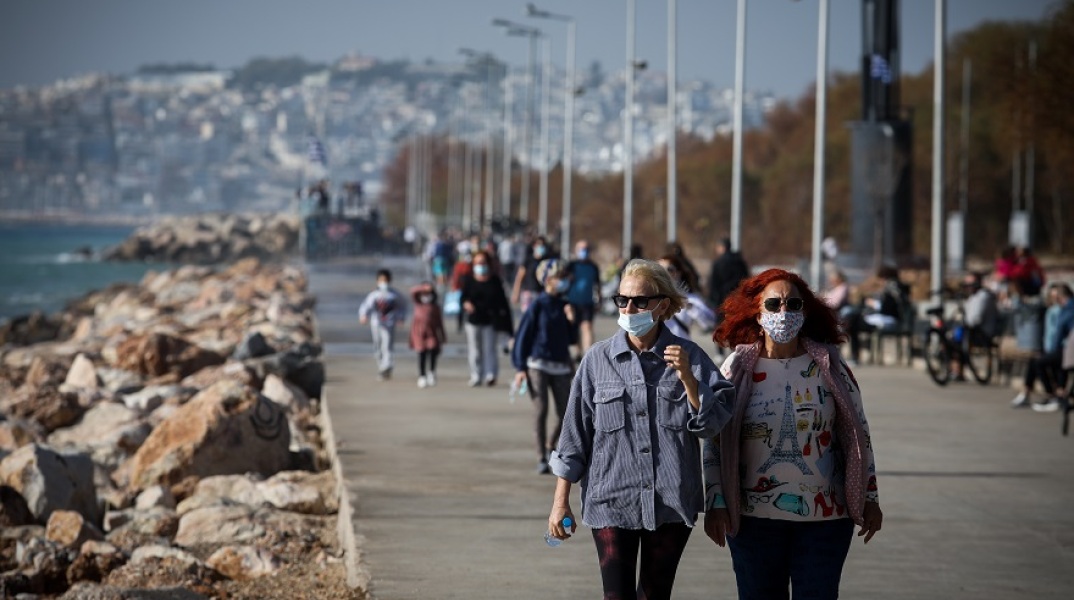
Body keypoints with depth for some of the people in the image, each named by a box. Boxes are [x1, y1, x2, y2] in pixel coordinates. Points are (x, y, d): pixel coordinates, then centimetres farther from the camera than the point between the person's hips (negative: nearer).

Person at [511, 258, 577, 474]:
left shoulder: (563, 306, 10)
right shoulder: (537, 306, -5)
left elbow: (570, 338, 14)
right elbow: (523, 336, -5)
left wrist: (571, 320, -5)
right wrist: (520, 368, -10)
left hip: (561, 366, 5)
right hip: (538, 365, -5)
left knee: (565, 414, 2)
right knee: (541, 411, -9)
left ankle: (551, 445, 28)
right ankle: (541, 459, 1)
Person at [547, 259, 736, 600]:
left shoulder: (688, 356, 1)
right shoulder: (598, 359, 0)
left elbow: (713, 424, -4)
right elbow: (575, 433, 3)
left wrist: (687, 377, -18)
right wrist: (561, 501, 3)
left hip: (671, 503, 1)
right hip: (612, 501, -1)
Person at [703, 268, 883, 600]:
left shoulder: (829, 368, 0)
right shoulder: (737, 370, -1)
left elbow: (858, 435, 6)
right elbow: (714, 443, 2)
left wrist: (869, 498, 4)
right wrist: (715, 503, -4)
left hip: (825, 517, 0)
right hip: (754, 519, 0)